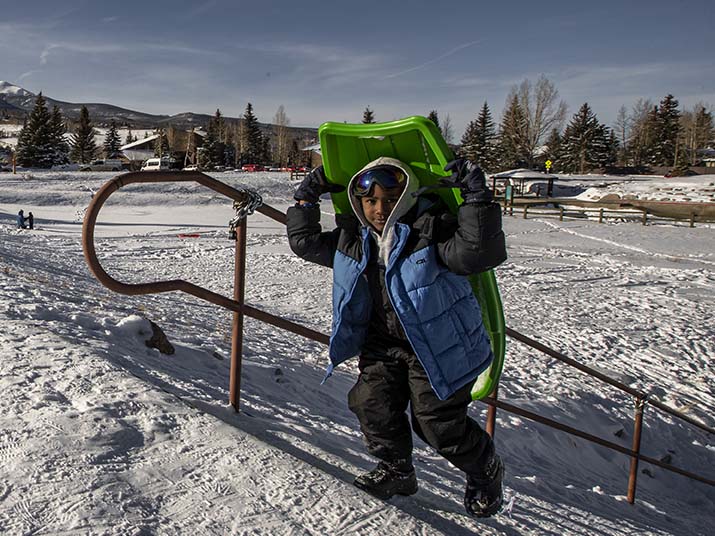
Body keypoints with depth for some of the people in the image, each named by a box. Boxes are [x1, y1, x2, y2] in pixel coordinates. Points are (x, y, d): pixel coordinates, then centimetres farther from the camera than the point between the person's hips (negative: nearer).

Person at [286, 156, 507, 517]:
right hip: (384, 342, 6)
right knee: (371, 403, -1)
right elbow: (304, 241, 12)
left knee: (438, 424, -2)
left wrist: (477, 197, -40)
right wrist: (308, 195, 5)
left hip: (438, 347, -6)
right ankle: (397, 472, 28)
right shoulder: (352, 240, 0)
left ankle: (486, 472, 30)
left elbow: (479, 252, -34)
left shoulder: (432, 232, -19)